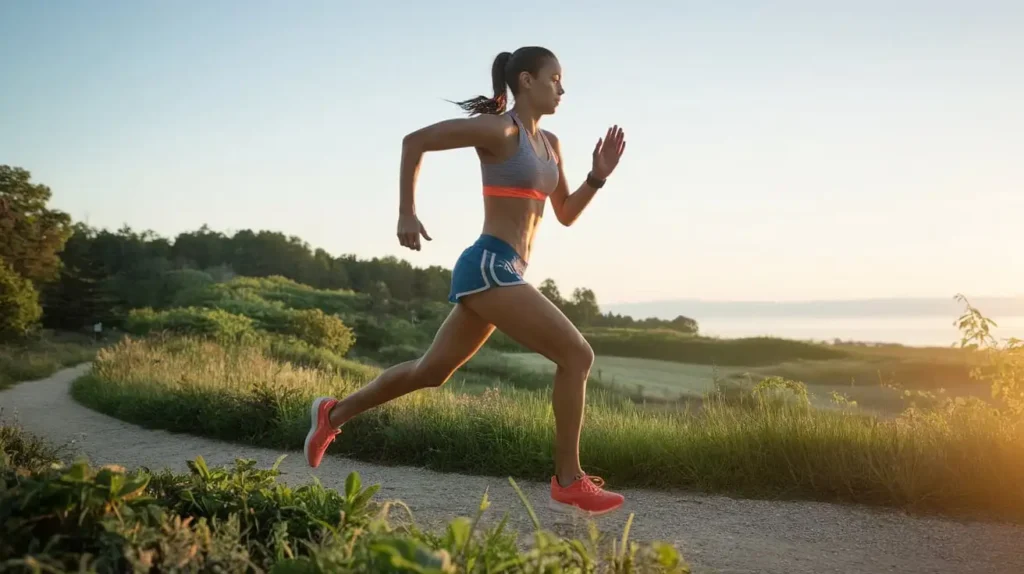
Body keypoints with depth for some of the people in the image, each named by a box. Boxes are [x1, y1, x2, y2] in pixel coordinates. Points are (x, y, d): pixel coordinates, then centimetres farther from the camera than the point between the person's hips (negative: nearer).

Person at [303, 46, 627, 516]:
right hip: (489, 267, -9)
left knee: (432, 371, 17)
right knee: (577, 355, -12)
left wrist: (598, 175, 6)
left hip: (499, 272, 9)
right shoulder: (498, 129, -8)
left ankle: (335, 413, 32)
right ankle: (569, 482, -5)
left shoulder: (549, 143, 17)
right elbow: (414, 141, -7)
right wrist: (407, 214, -9)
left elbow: (566, 214, 22)